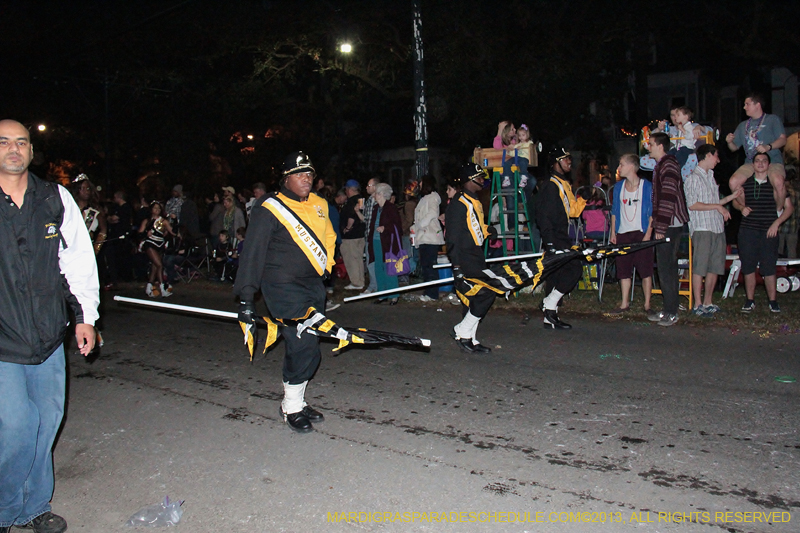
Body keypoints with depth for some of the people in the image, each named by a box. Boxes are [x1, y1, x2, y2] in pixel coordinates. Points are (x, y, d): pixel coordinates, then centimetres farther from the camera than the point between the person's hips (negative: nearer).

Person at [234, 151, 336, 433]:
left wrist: (326, 265, 17)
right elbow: (252, 253, -12)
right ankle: (291, 407, 8)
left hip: (313, 285, 7)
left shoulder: (319, 205, 9)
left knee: (307, 346, 12)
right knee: (303, 347, -11)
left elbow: (329, 237, 28)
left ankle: (297, 401, 27)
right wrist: (246, 298, -17)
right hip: (284, 288, -7)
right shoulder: (269, 209, -10)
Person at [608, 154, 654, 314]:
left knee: (645, 270, -2)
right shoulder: (618, 187, 10)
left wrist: (648, 233, -11)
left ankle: (647, 304, 7)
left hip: (641, 234, -4)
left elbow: (652, 212, -3)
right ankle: (625, 303, 16)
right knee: (623, 270, 6)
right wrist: (613, 233, 9)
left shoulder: (647, 186, -3)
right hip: (623, 234, 4)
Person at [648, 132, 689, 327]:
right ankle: (668, 309, 20)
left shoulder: (668, 165, -13)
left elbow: (668, 197, -21)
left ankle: (671, 313, 0)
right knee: (666, 267, 13)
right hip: (665, 225, 10)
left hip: (669, 226, -10)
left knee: (666, 268, -6)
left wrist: (661, 226, -21)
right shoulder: (660, 165, 18)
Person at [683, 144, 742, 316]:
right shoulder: (693, 178, -6)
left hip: (717, 228, 9)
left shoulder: (710, 177, 21)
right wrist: (718, 206, -13)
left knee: (714, 267, 9)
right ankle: (698, 305, -2)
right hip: (702, 229, -9)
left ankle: (708, 302, 17)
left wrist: (731, 197, 22)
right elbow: (692, 205, -15)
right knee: (699, 268, -6)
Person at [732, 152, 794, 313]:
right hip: (747, 230, 2)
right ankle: (750, 301, 14)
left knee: (769, 268, -2)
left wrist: (776, 223, -6)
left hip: (769, 231, -2)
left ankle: (773, 302, 10)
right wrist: (742, 207, 1)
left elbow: (789, 207, 6)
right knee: (748, 267, 4)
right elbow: (736, 201, 23)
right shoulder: (745, 183, 7)